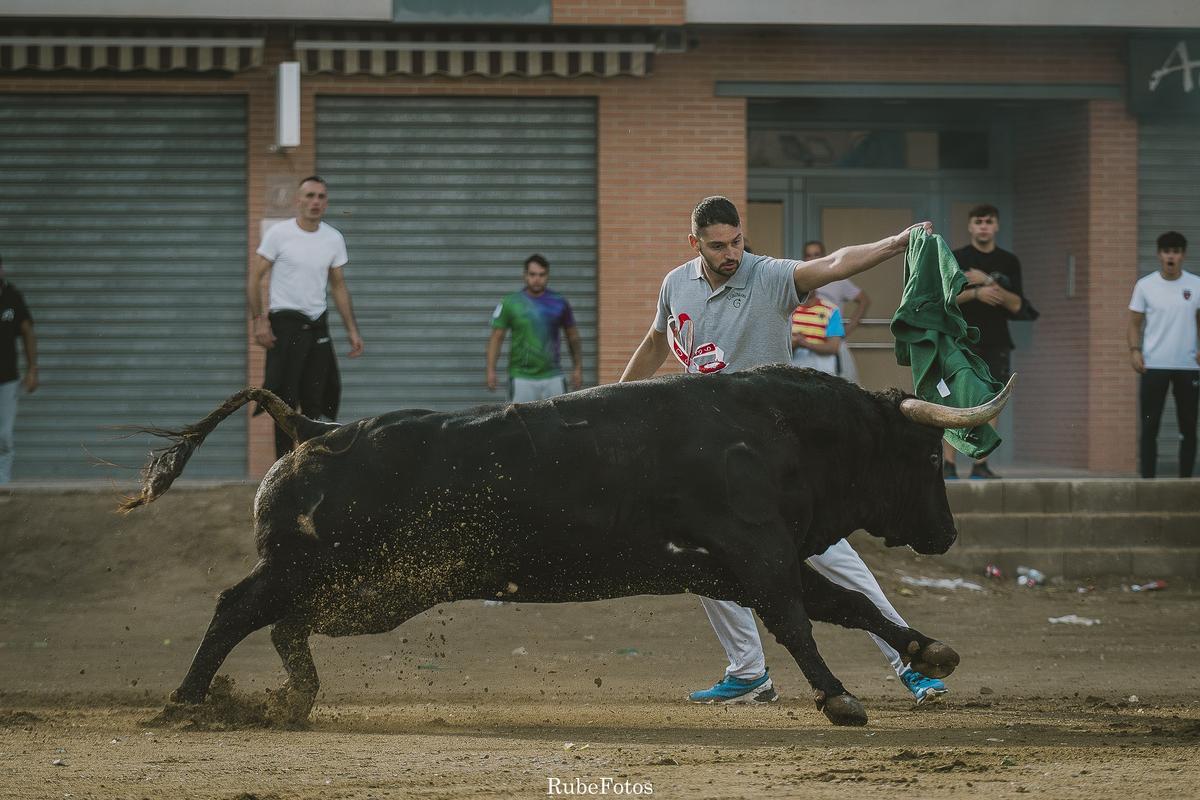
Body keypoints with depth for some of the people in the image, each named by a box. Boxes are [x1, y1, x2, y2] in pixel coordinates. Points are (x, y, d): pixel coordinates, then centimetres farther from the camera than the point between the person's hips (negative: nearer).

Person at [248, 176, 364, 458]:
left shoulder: (334, 239, 7)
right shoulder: (279, 233, -6)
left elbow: (338, 286, 15)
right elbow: (254, 278, -4)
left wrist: (352, 330, 11)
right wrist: (259, 320, -14)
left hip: (317, 327, 4)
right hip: (285, 326, -4)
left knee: (317, 401, 4)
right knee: (287, 400, -5)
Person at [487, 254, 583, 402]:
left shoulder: (559, 303, 4)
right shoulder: (510, 303, -1)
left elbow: (572, 337, 14)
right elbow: (496, 337, 0)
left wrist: (578, 368, 11)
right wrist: (491, 370, -9)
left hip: (553, 378, 2)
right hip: (521, 377, -2)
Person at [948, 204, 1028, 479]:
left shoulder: (1008, 262, 9)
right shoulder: (956, 259, 3)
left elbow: (1016, 304, 0)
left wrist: (988, 282, -12)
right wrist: (975, 293, -17)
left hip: (996, 341, 3)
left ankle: (981, 464, 4)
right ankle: (948, 463, -7)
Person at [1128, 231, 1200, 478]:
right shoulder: (1145, 286, 0)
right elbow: (1135, 323, 3)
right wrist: (1135, 350, -13)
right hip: (1154, 365, -1)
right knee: (1150, 427, -2)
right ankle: (1148, 479, 1)